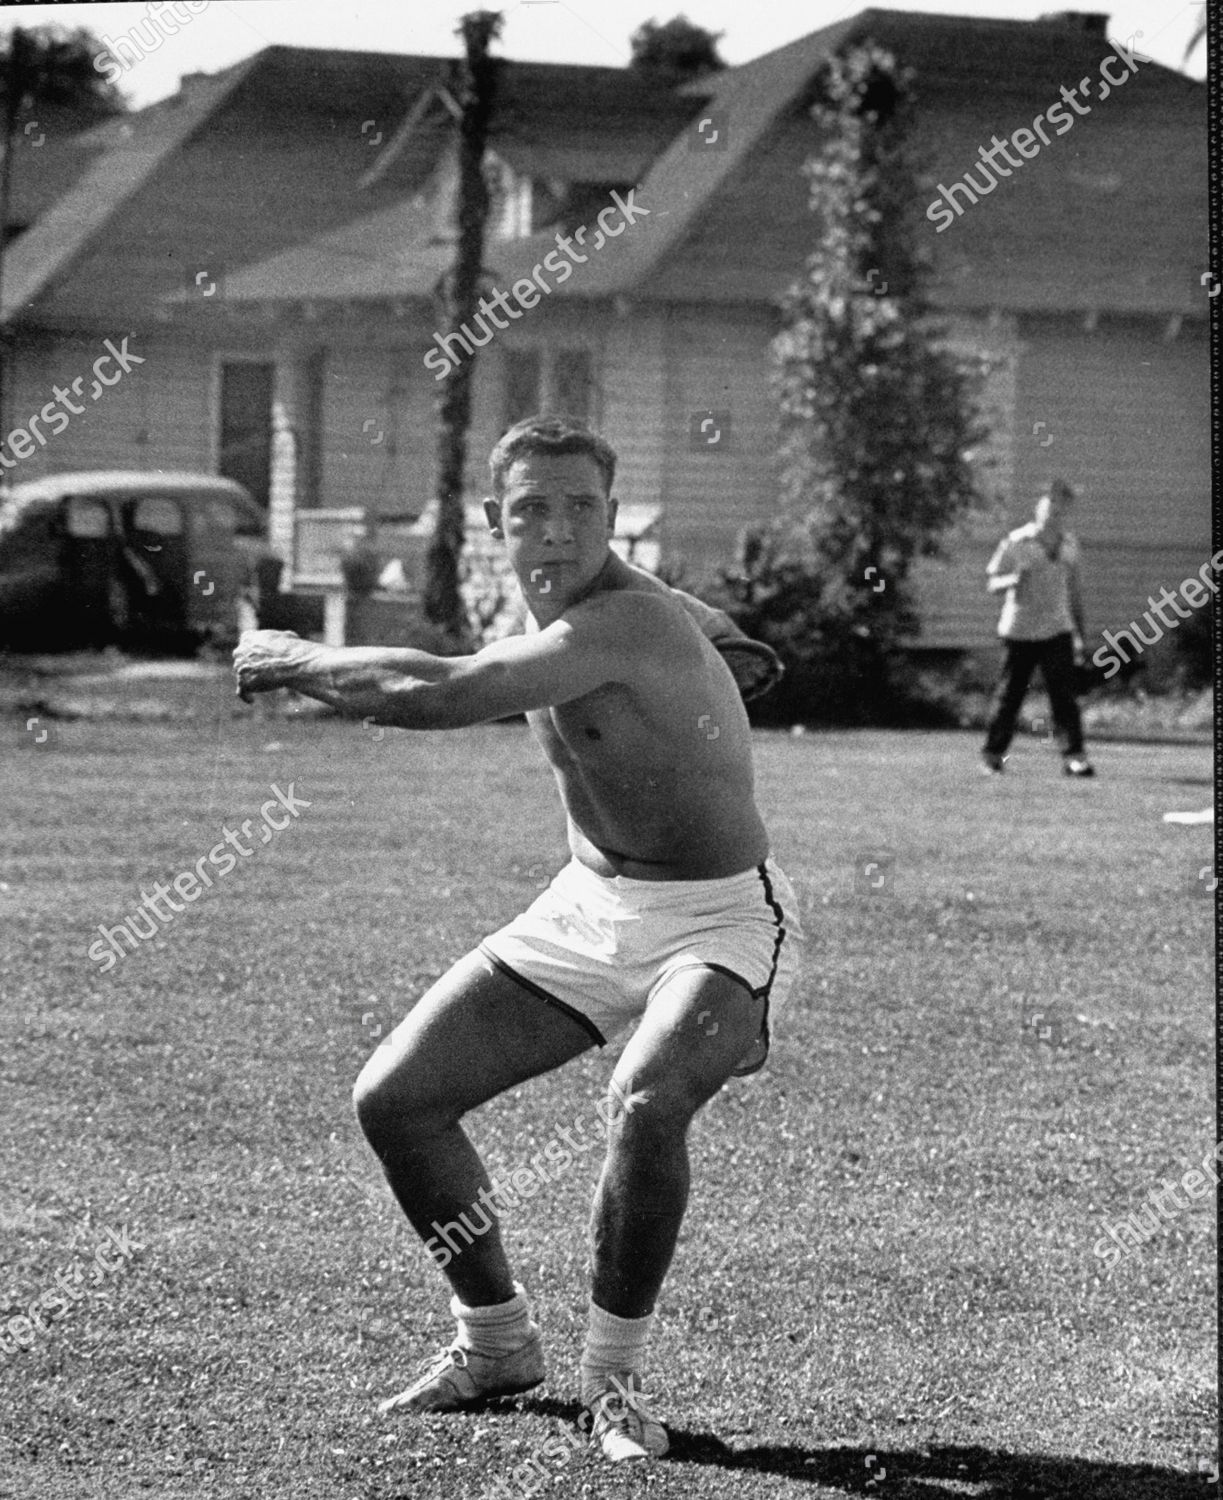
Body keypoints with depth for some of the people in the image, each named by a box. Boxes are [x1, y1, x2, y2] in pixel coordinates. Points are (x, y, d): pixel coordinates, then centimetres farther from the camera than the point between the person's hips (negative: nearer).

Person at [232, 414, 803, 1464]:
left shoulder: (627, 623, -28)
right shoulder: (559, 625, 1)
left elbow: (438, 697, -37)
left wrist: (297, 661, -22)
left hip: (719, 918, -9)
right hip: (591, 906, 9)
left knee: (646, 1105, -36)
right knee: (393, 1100, 2)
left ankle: (614, 1372, -14)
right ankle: (497, 1344, 21)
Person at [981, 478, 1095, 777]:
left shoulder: (1069, 544, 7)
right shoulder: (1016, 542, -7)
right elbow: (993, 583, -3)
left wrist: (1080, 633, 17)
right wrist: (1014, 580, -26)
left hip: (1057, 630, 3)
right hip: (1020, 630, -3)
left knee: (1064, 694, -6)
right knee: (1010, 695, 4)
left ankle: (1074, 757, -9)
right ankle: (992, 755, 16)